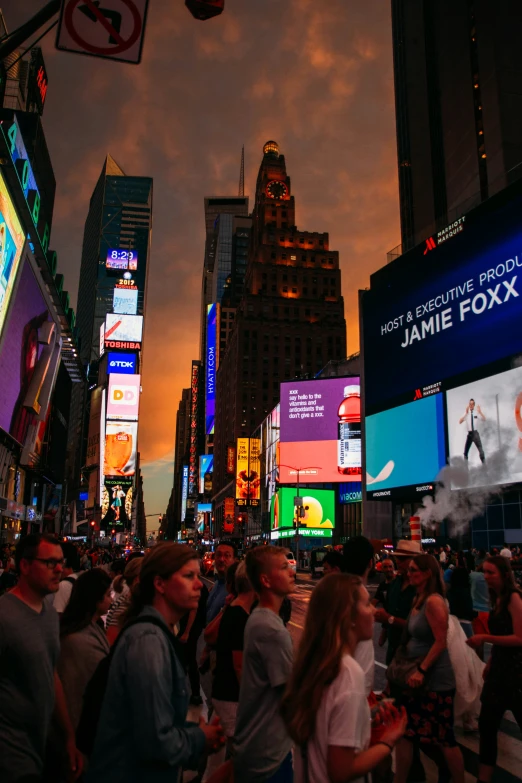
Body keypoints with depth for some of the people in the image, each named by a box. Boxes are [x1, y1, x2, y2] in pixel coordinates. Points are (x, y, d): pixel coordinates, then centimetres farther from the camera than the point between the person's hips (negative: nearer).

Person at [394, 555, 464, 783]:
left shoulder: (434, 601, -20)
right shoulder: (418, 599, 8)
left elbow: (441, 641, -23)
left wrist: (421, 670, -24)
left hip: (436, 680, -9)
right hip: (417, 676, 9)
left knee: (444, 738, 5)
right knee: (405, 731, 12)